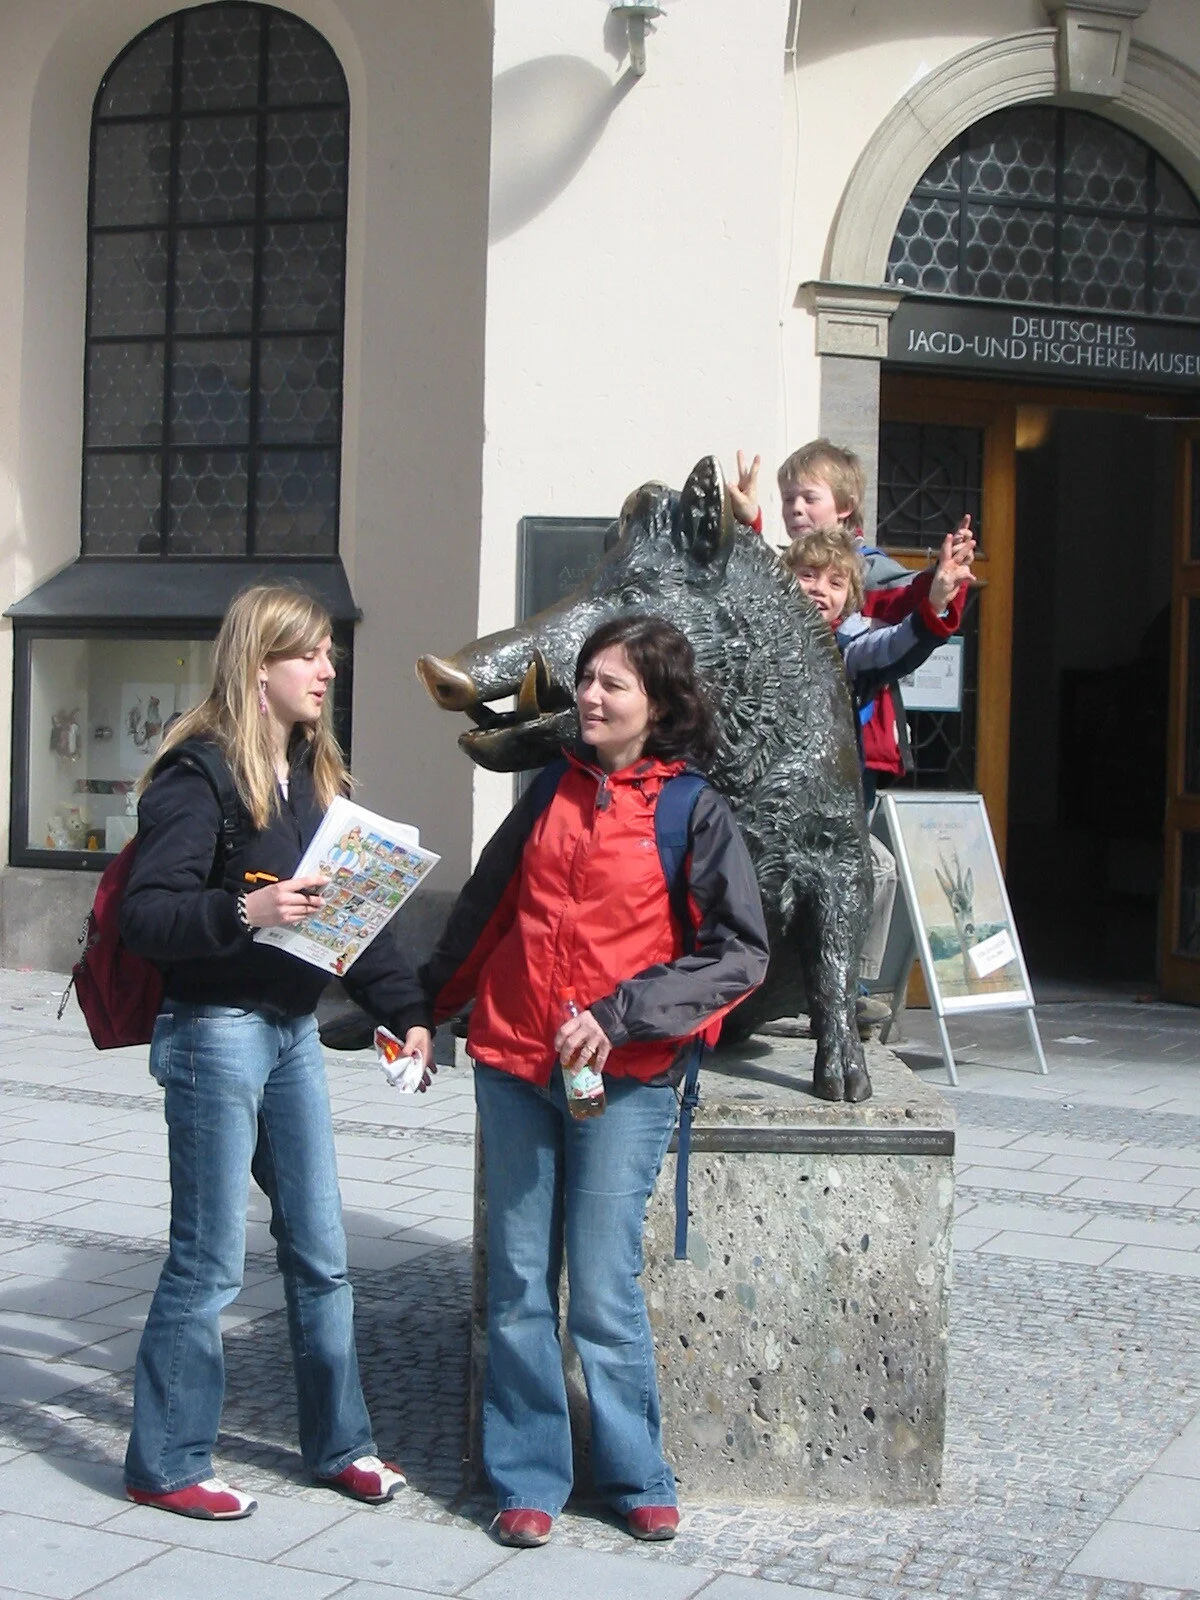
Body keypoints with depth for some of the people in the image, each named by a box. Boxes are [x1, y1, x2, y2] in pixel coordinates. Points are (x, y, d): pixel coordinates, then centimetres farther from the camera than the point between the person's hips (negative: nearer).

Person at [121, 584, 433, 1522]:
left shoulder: (315, 772, 11)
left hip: (295, 1030, 8)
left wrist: (406, 1010, 9)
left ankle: (339, 1442, 26)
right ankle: (166, 1464, 16)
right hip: (215, 1031, -7)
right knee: (210, 1261, 1)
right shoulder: (200, 775, -12)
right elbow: (146, 916, -19)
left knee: (321, 1251, 13)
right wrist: (244, 910, -34)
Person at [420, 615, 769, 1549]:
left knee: (604, 1292, -1)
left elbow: (741, 952, -9)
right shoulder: (551, 792, 10)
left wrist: (618, 1015, -16)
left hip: (623, 1081, -4)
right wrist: (427, 1008, 24)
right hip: (513, 1066, 4)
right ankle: (528, 1481, 18)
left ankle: (636, 1479, 18)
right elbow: (485, 910, 21)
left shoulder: (694, 813, -3)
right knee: (519, 1287, 7)